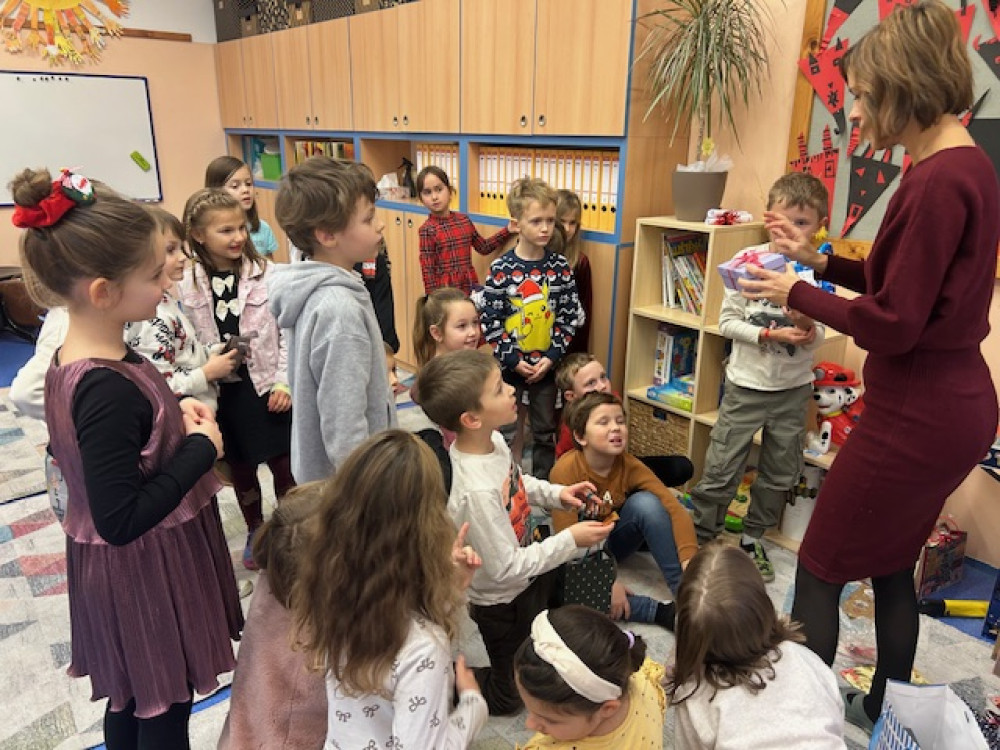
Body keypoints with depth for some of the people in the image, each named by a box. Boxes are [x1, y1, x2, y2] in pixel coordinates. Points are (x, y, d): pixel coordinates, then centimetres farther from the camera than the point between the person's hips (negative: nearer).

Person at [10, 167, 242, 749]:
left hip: (121, 567, 9)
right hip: (146, 573, -9)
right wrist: (201, 447, -21)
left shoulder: (76, 358, -2)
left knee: (129, 699, 27)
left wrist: (173, 415, -2)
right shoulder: (107, 389, -30)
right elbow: (122, 519, -28)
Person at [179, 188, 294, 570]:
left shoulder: (266, 273, -10)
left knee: (283, 465, 9)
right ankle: (255, 532, 40)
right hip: (223, 392, 2)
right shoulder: (188, 285, -7)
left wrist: (284, 382, -10)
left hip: (268, 388, -1)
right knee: (241, 469, 17)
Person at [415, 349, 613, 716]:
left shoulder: (492, 440, -15)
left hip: (531, 573, 7)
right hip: (503, 601, -7)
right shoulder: (476, 491, -40)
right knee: (511, 696, 15)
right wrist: (570, 540, -25)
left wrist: (556, 493, -7)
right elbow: (506, 568, -29)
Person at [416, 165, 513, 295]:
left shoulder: (463, 220, 4)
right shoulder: (427, 229, -10)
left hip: (470, 286, 5)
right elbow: (427, 271, -10)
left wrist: (507, 231, 7)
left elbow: (483, 247, 16)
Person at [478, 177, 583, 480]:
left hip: (546, 366, 2)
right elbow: (489, 320, -11)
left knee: (545, 432, 16)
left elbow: (570, 317, -2)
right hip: (509, 365, -2)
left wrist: (552, 357, -9)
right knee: (506, 433, 10)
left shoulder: (560, 267, -4)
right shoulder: (501, 269, -11)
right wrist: (513, 360, -13)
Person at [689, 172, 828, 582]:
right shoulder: (748, 260, -8)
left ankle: (752, 539, 36)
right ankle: (699, 539, 19)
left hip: (793, 389, 2)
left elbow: (818, 337, -3)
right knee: (720, 472, 1)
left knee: (780, 475, 16)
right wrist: (770, 335, -19)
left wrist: (807, 327, -25)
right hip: (746, 384, -2)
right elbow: (727, 321, -8)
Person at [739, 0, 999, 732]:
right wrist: (820, 260, 8)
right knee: (891, 568, 23)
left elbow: (892, 324, -22)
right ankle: (884, 712, 42)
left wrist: (796, 295, -10)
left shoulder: (937, 180, -23)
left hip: (916, 416, -10)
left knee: (819, 570, 7)